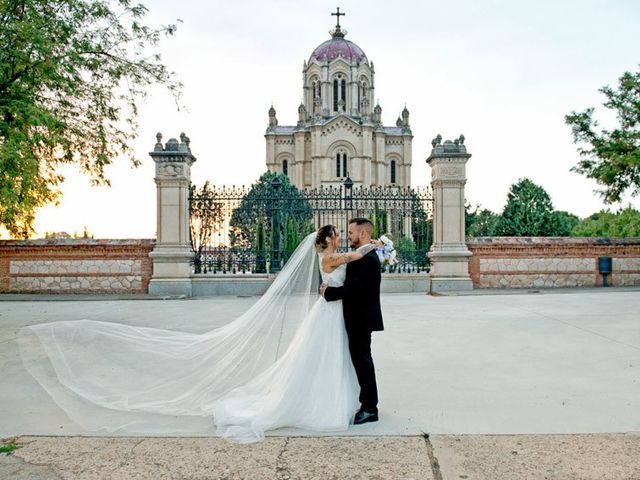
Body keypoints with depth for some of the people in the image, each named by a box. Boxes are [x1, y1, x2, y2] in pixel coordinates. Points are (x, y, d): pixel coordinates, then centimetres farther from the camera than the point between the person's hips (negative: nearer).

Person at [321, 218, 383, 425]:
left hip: (361, 318, -11)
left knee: (362, 360, -3)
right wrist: (331, 288, 2)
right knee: (361, 359, 18)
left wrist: (329, 292, -17)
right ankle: (368, 402, 30)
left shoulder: (366, 258, -20)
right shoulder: (366, 256, 13)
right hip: (360, 317, 11)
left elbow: (355, 288, -27)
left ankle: (370, 409, 6)